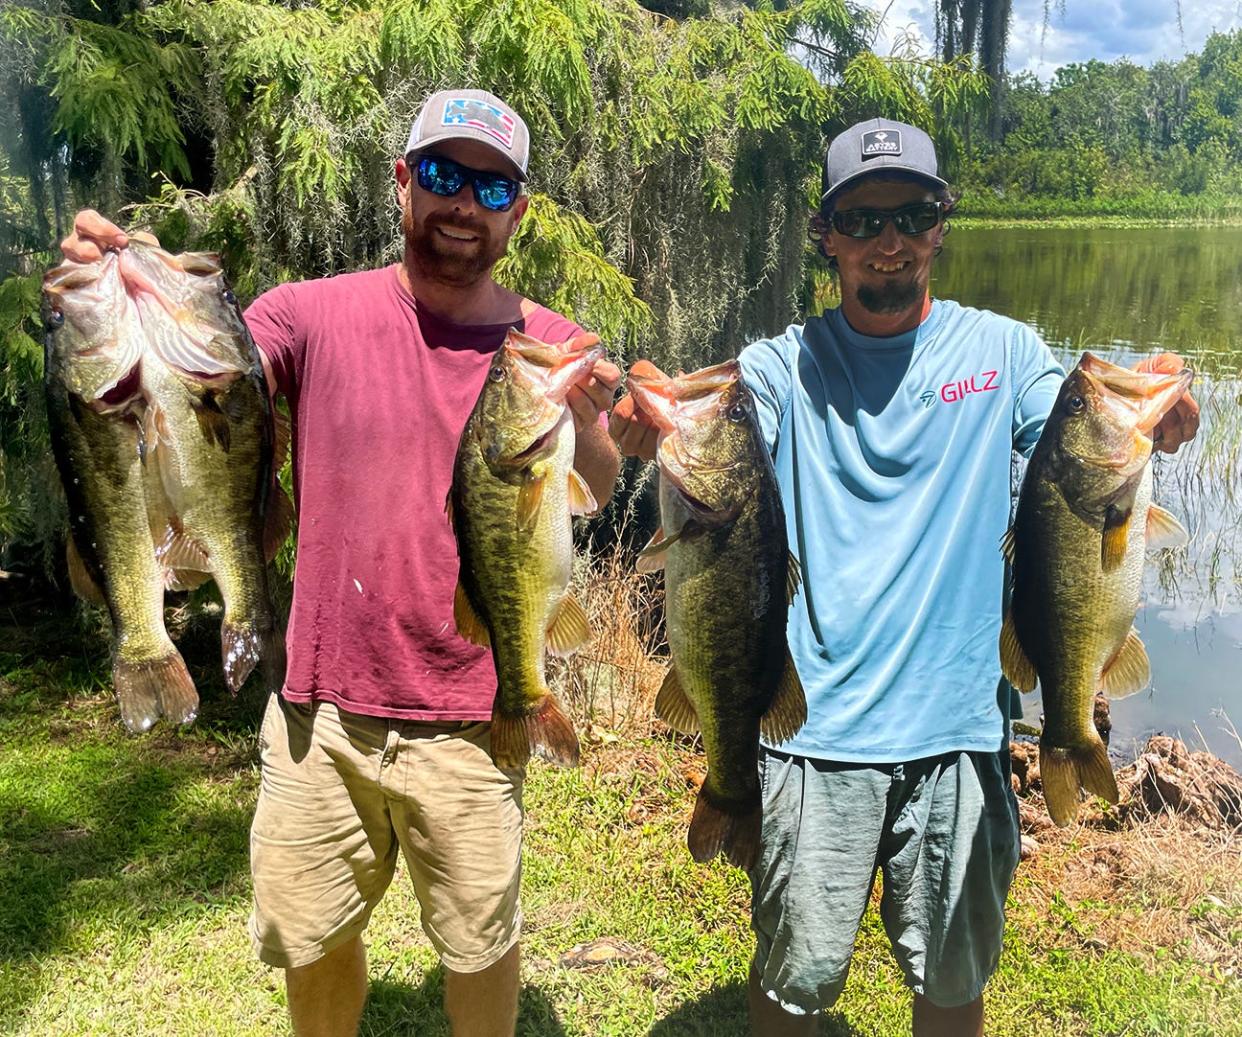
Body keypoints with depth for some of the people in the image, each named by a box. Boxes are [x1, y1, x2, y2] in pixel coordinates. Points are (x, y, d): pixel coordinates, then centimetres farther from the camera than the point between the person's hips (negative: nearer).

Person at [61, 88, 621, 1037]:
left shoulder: (549, 345, -2)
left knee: (480, 945, 15)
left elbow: (593, 497, -9)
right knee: (309, 941, 18)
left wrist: (587, 424, -31)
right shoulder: (314, 317, -4)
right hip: (321, 710, 1)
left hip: (468, 721, 0)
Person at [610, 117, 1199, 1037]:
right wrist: (648, 426, -37)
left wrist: (1151, 419, -29)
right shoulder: (786, 366, 0)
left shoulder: (1000, 351, 3)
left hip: (959, 726, 1)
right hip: (816, 727, -1)